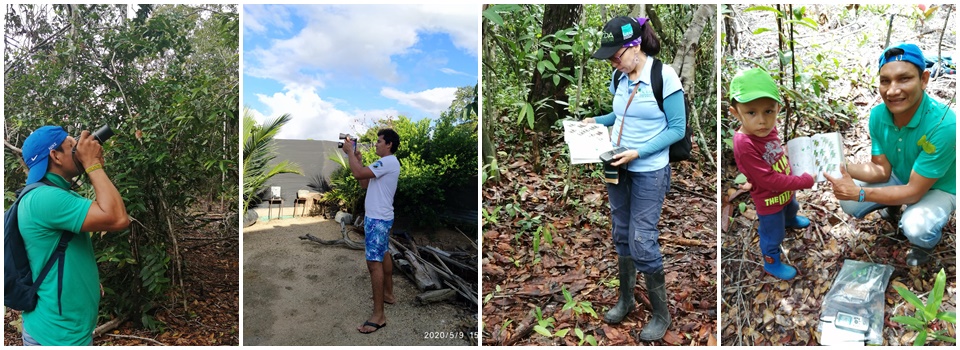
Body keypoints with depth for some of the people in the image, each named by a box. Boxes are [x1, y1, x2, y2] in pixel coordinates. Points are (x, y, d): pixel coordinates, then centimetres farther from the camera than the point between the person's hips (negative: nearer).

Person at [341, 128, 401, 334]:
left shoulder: (388, 162, -18)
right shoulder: (386, 163, 16)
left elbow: (358, 174, -26)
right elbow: (365, 184, 18)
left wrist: (349, 152, -13)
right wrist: (358, 160, 10)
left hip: (378, 219, -12)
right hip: (379, 218, 12)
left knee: (374, 262, -13)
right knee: (383, 255, 22)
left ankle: (379, 316, -11)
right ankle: (388, 294, 38)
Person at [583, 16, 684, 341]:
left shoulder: (664, 76, -16)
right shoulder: (619, 77, 2)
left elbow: (677, 128, -13)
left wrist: (638, 153, -22)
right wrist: (596, 120, 1)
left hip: (650, 173, -6)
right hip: (618, 169, 6)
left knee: (642, 243, -3)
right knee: (622, 236, 14)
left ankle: (661, 314, 17)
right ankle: (625, 300, 33)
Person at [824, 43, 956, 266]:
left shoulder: (943, 125, -36)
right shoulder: (878, 115, -19)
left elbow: (914, 192, -31)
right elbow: (882, 170, -10)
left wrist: (859, 193, -35)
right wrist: (842, 167, -27)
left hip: (938, 188, -5)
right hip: (899, 177, 5)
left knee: (915, 227, -33)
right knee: (848, 202, -12)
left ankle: (927, 242, 6)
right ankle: (893, 205, 21)